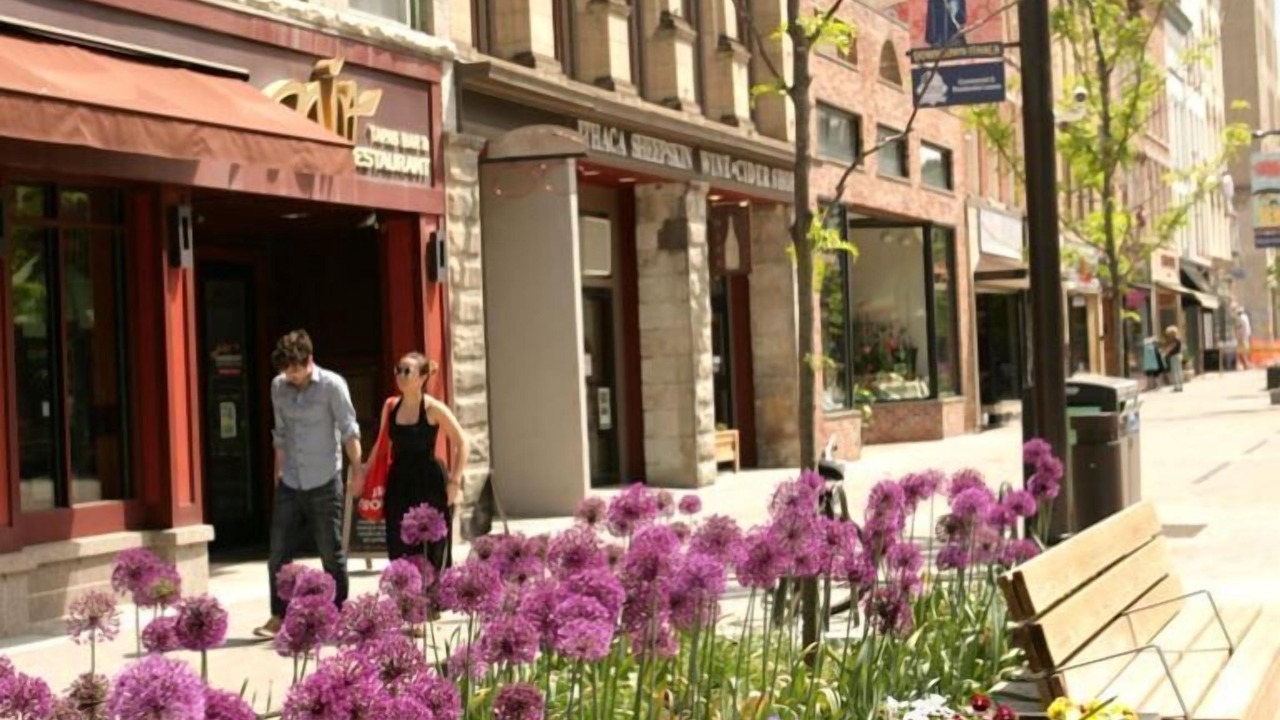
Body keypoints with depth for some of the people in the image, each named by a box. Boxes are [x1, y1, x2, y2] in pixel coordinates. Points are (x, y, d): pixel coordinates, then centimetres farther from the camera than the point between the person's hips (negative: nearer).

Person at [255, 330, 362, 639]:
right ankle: (278, 617, 10)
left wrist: (356, 468, -18)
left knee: (332, 554, 3)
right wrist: (278, 474, 15)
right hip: (289, 484, 5)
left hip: (324, 483, -4)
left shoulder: (332, 385, -7)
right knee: (278, 552, 3)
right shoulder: (278, 386, 7)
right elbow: (280, 434, 15)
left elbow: (349, 428, -9)